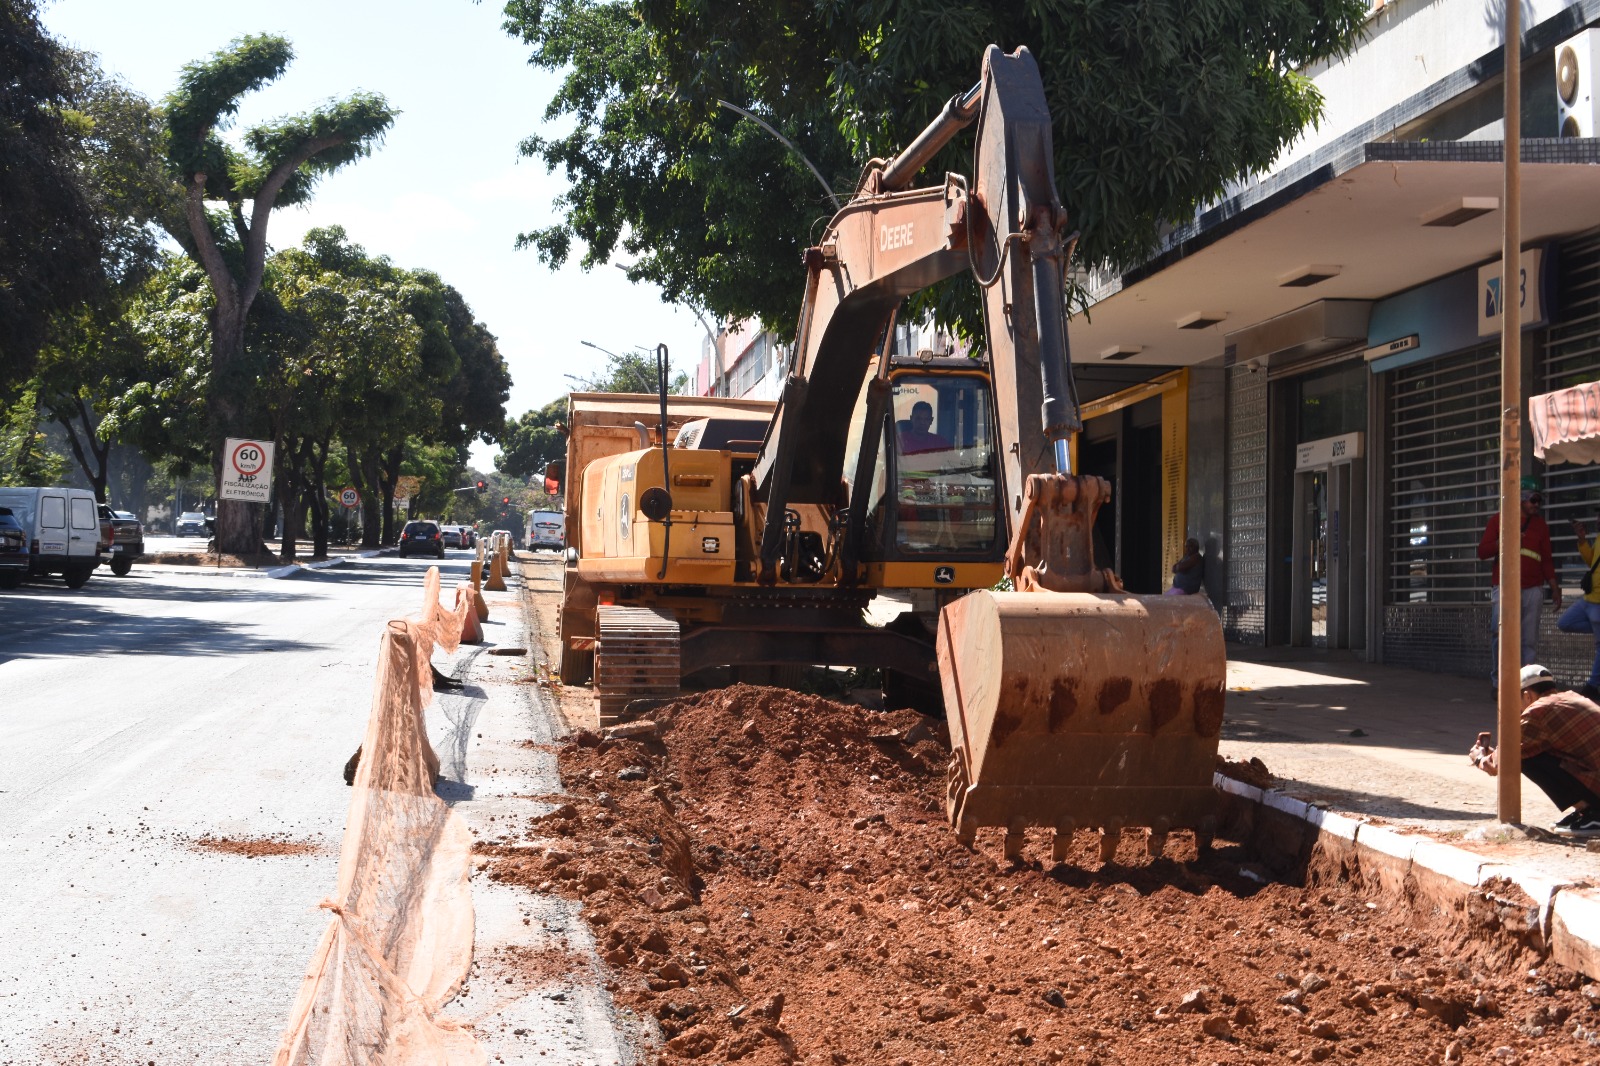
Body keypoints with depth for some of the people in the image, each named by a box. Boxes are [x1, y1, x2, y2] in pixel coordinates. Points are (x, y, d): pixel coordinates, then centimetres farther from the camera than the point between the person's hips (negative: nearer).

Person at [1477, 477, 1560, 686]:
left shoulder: (1540, 524, 15)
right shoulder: (1499, 519, 7)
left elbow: (1546, 559, 15)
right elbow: (1482, 551, 4)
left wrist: (1554, 587, 5)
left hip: (1533, 590, 3)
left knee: (1530, 641, 0)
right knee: (1501, 632, -17)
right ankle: (1498, 680, -9)